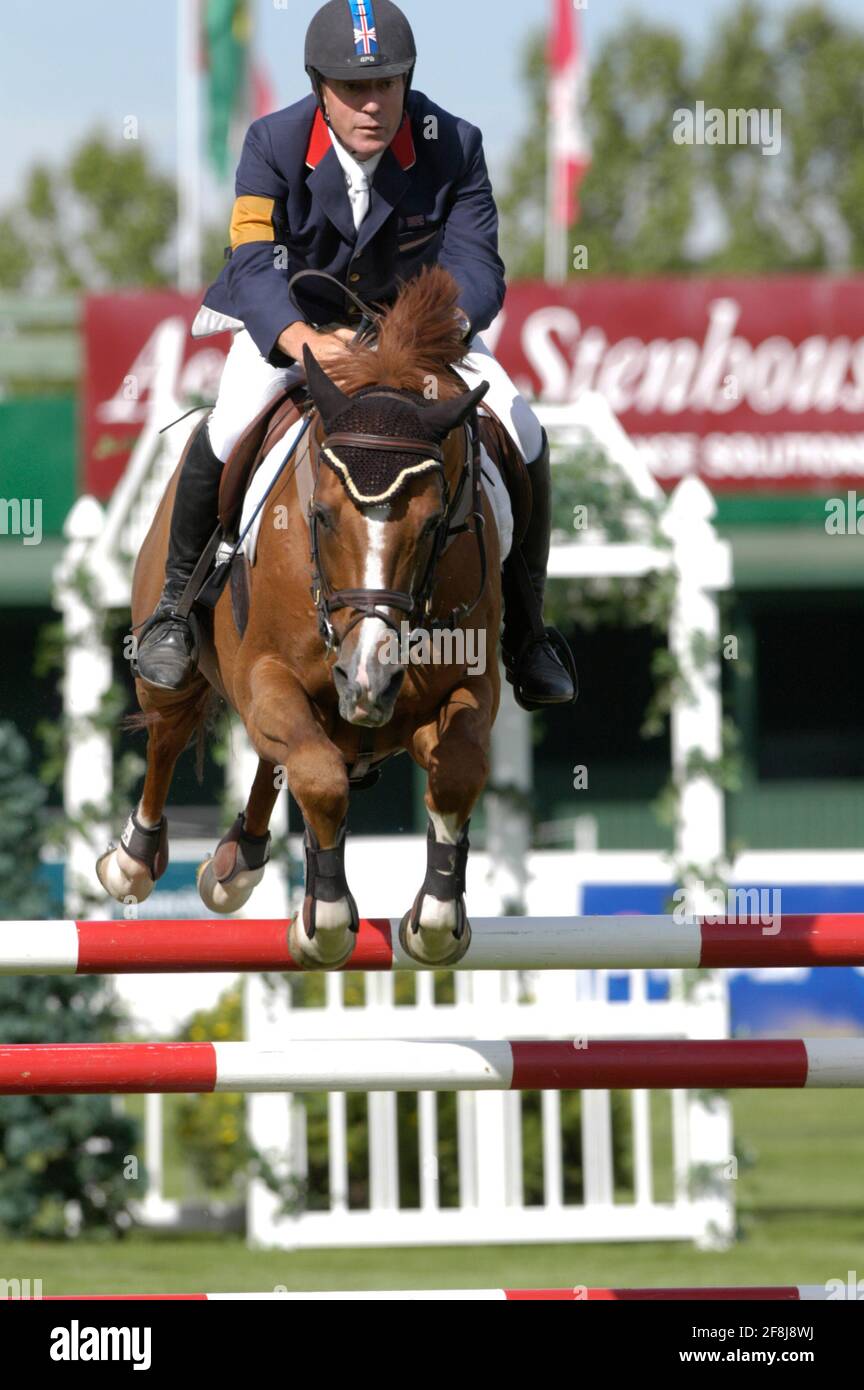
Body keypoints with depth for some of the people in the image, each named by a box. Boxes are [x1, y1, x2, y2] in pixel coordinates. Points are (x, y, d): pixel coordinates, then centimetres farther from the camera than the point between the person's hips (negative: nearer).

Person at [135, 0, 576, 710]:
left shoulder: (454, 147, -21)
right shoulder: (273, 145, -24)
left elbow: (477, 266, -25)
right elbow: (253, 266, -34)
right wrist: (307, 343, -56)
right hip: (291, 317, -2)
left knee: (523, 433, -15)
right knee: (228, 428, -29)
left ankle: (524, 630, 6)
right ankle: (175, 603, -5)